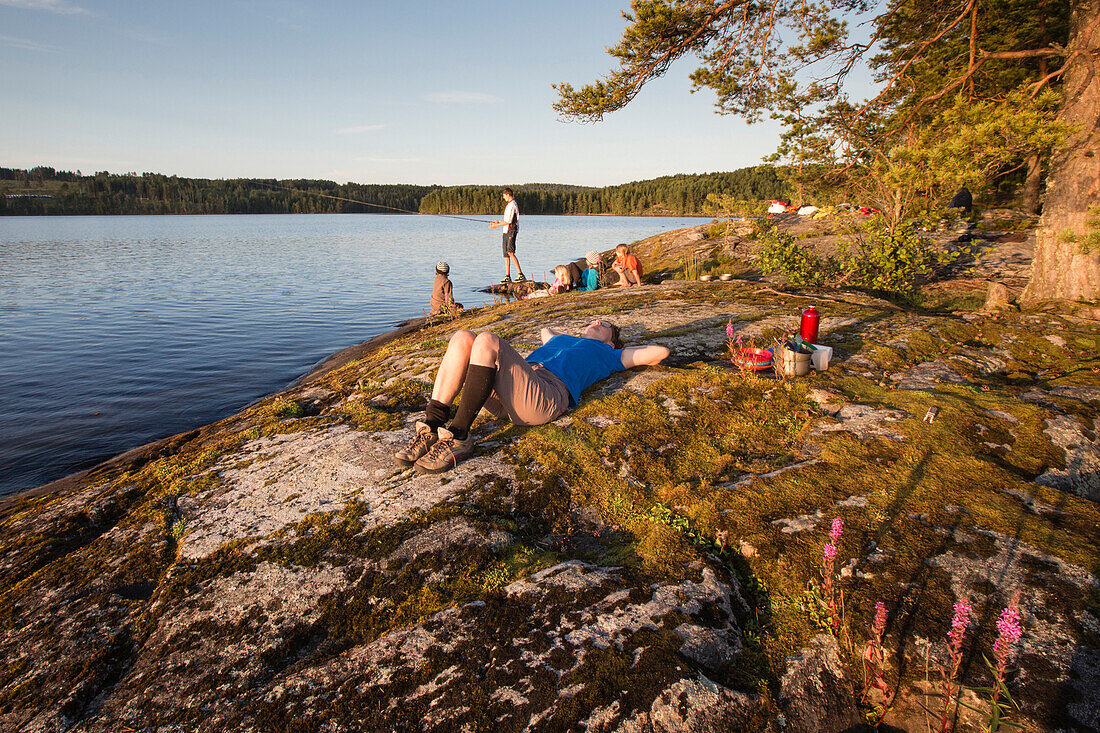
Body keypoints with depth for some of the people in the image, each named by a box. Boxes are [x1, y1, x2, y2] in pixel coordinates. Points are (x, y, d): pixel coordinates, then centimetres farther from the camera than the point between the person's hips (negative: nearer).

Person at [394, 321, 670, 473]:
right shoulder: (563, 340, 45)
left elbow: (659, 352, 28)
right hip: (505, 395, 6)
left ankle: (458, 437, -29)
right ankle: (432, 427, -25)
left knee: (487, 341, -27)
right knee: (463, 338, -15)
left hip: (546, 393, -6)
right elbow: (545, 330, 67)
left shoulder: (607, 354, 30)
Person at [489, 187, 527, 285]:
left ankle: (521, 275, -21)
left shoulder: (512, 205, -12)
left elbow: (508, 221, -18)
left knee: (510, 252, -20)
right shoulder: (509, 204, 20)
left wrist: (496, 225, -10)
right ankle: (507, 276, 11)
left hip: (511, 231, -10)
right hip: (506, 232, 10)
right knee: (506, 255, 8)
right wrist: (498, 221, 26)